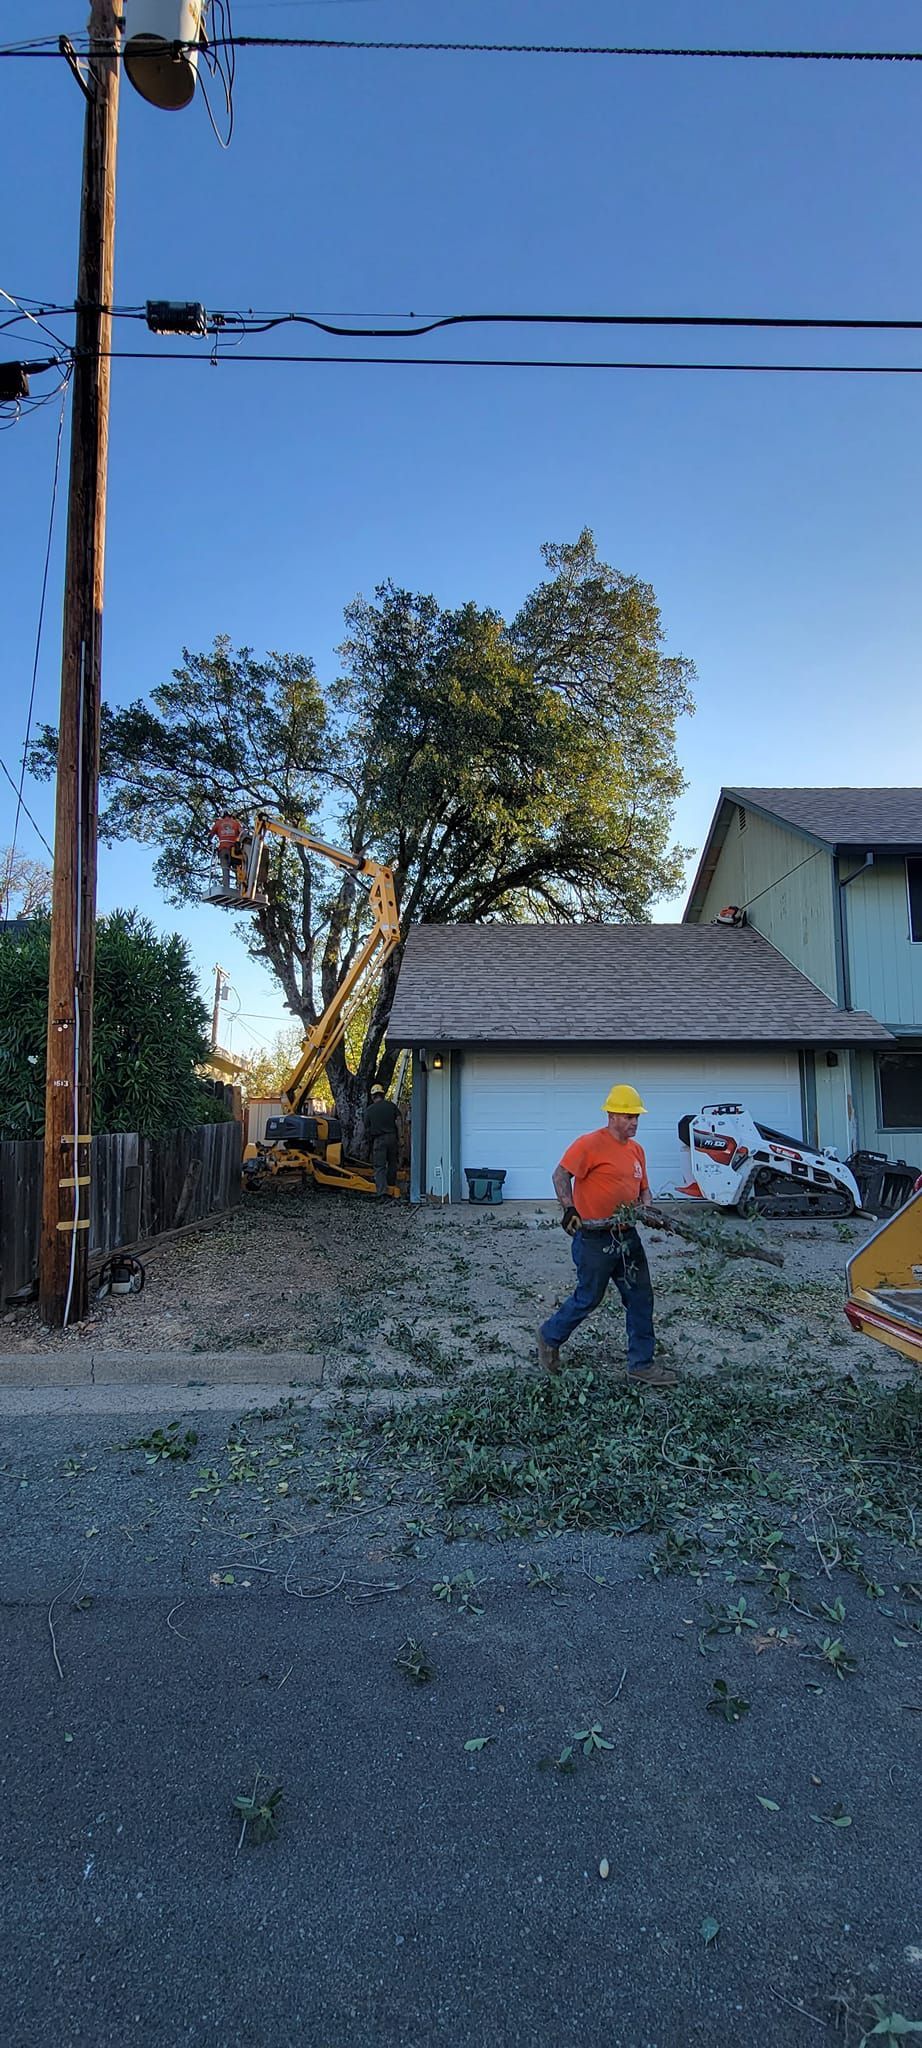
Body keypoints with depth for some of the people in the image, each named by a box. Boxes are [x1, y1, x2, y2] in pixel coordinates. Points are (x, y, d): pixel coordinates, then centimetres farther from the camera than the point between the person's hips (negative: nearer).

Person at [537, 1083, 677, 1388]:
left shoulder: (636, 1149, 11)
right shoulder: (590, 1144, -15)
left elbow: (643, 1188, 20)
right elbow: (561, 1174, -18)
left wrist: (647, 1207, 0)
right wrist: (569, 1208, -28)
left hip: (627, 1236, 8)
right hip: (595, 1239, -8)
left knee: (641, 1297, 9)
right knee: (588, 1299, 4)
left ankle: (641, 1364, 20)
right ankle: (550, 1337, 28)